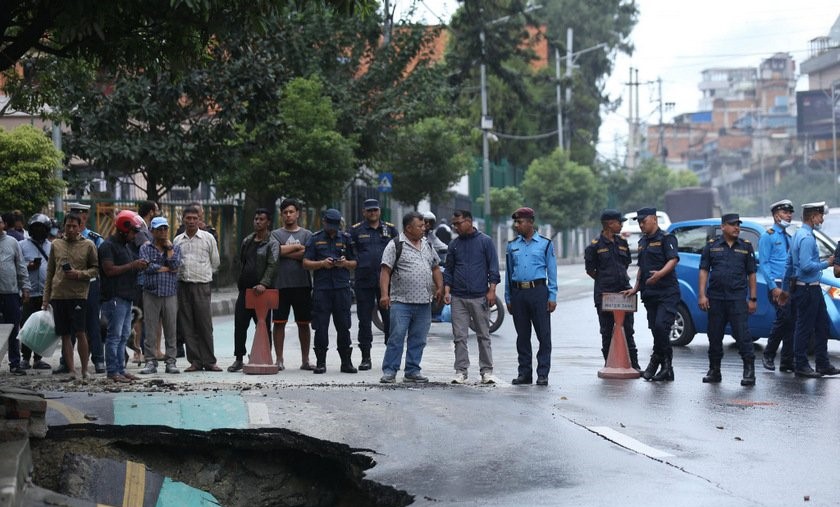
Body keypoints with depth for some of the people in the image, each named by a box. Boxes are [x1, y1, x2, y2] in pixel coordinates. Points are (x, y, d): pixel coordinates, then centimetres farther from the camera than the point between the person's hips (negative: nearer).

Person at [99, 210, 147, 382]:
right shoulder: (108, 246, -11)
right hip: (114, 298, -10)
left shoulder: (126, 245, 20)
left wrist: (139, 265, 8)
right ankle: (113, 371, -5)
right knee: (115, 335, -8)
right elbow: (109, 270, -20)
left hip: (127, 297, 10)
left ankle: (121, 369, 16)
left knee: (124, 335, 11)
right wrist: (132, 266, -17)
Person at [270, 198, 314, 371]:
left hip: (302, 285, 1)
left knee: (303, 323, 5)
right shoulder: (275, 234, 9)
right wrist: (297, 247, -5)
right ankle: (279, 360, 5)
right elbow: (277, 250, -10)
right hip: (281, 284, -1)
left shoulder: (307, 234, 9)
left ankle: (305, 360, 12)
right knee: (279, 323, -1)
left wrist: (285, 252, -5)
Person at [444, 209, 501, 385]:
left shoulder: (485, 241, 1)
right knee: (460, 337, 2)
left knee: (483, 336, 3)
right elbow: (448, 270, 15)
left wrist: (492, 290, -7)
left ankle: (486, 371, 9)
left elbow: (493, 267, 0)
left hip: (480, 297, -3)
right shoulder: (454, 244, 10)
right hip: (458, 298, 3)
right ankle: (461, 371, 7)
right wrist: (447, 290, 3)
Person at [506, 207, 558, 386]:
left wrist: (552, 297, -4)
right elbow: (509, 272, 15)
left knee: (544, 334, -4)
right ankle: (524, 372, 14)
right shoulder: (512, 246, 13)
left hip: (538, 291, -3)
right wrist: (508, 298, 10)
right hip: (518, 292, 3)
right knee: (522, 335, 7)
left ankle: (543, 374, 0)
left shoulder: (545, 244, 5)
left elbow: (552, 272, 3)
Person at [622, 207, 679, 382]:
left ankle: (657, 359, -7)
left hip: (667, 293, -8)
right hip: (649, 294, 8)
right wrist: (636, 288, 17)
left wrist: (660, 273, -33)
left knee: (661, 325, -21)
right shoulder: (642, 242, 21)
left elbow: (673, 260, -16)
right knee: (655, 330, 4)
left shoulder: (666, 238, -4)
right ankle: (666, 369, 8)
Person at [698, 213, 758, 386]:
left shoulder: (746, 247, 8)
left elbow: (751, 274, 9)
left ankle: (749, 371, -7)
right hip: (715, 298, 2)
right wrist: (702, 295, -4)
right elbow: (704, 271, 6)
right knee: (714, 336, 7)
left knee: (742, 334, -8)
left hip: (737, 298, -1)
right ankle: (714, 371, 17)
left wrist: (753, 299, 3)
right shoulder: (711, 246, 8)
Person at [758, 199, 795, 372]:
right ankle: (768, 354, -3)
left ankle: (787, 362, 7)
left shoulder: (789, 238, 19)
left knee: (790, 322, 3)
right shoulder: (768, 236, -2)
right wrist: (774, 287, -14)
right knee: (784, 318, -19)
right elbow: (763, 264, -8)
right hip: (777, 285, -7)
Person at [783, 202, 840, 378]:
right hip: (807, 289, -10)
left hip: (812, 289, 10)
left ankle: (823, 364, 17)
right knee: (804, 328, -2)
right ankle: (801, 366, 5)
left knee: (822, 325, 13)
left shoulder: (798, 235, 14)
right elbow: (806, 266, -26)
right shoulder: (807, 237, -18)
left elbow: (789, 264, 19)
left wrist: (785, 289, 23)